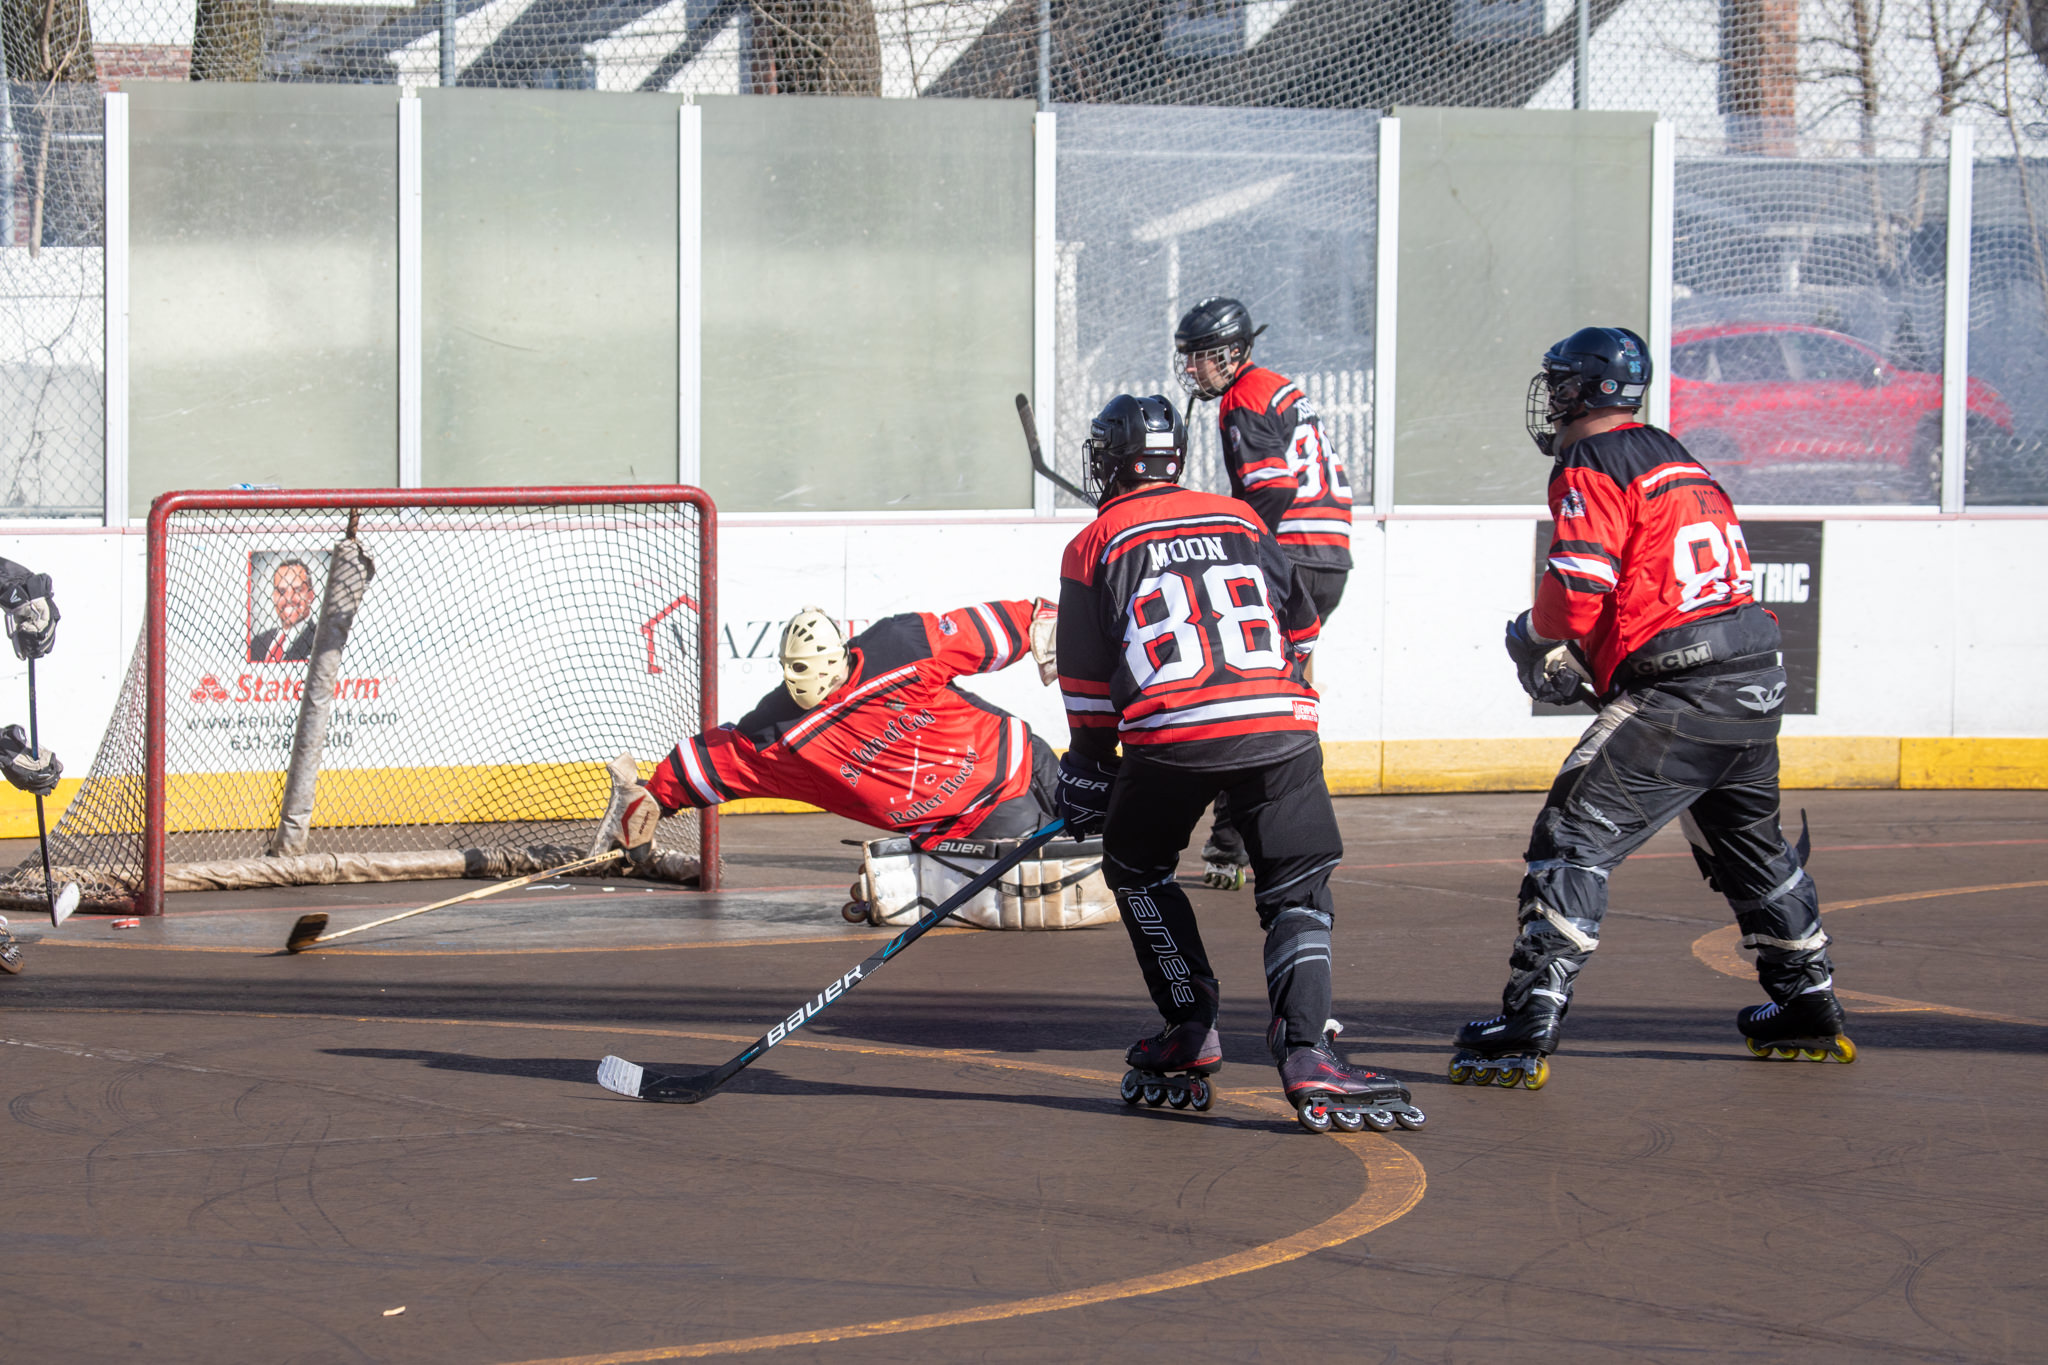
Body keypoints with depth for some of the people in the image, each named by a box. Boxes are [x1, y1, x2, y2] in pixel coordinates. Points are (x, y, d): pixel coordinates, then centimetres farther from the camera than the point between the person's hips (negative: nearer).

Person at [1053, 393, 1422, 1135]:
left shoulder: (1095, 546, 15)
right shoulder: (1240, 519, 22)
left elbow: (1088, 686, 16)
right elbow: (1301, 630, 28)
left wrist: (1088, 781, 27)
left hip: (1169, 734, -2)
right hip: (1280, 726, 2)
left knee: (1138, 870, 23)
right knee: (1298, 891, 7)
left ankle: (1191, 1031, 19)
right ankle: (1306, 1053, -12)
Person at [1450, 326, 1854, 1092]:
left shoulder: (1589, 465, -5)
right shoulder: (1678, 460, 22)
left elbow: (1578, 588, -16)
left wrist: (1536, 640, 6)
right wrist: (1583, 658, 21)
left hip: (1677, 697, -8)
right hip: (1756, 683, 8)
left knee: (1576, 837, -7)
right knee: (1750, 844, 25)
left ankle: (1527, 1030, -14)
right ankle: (1809, 1009, 33)